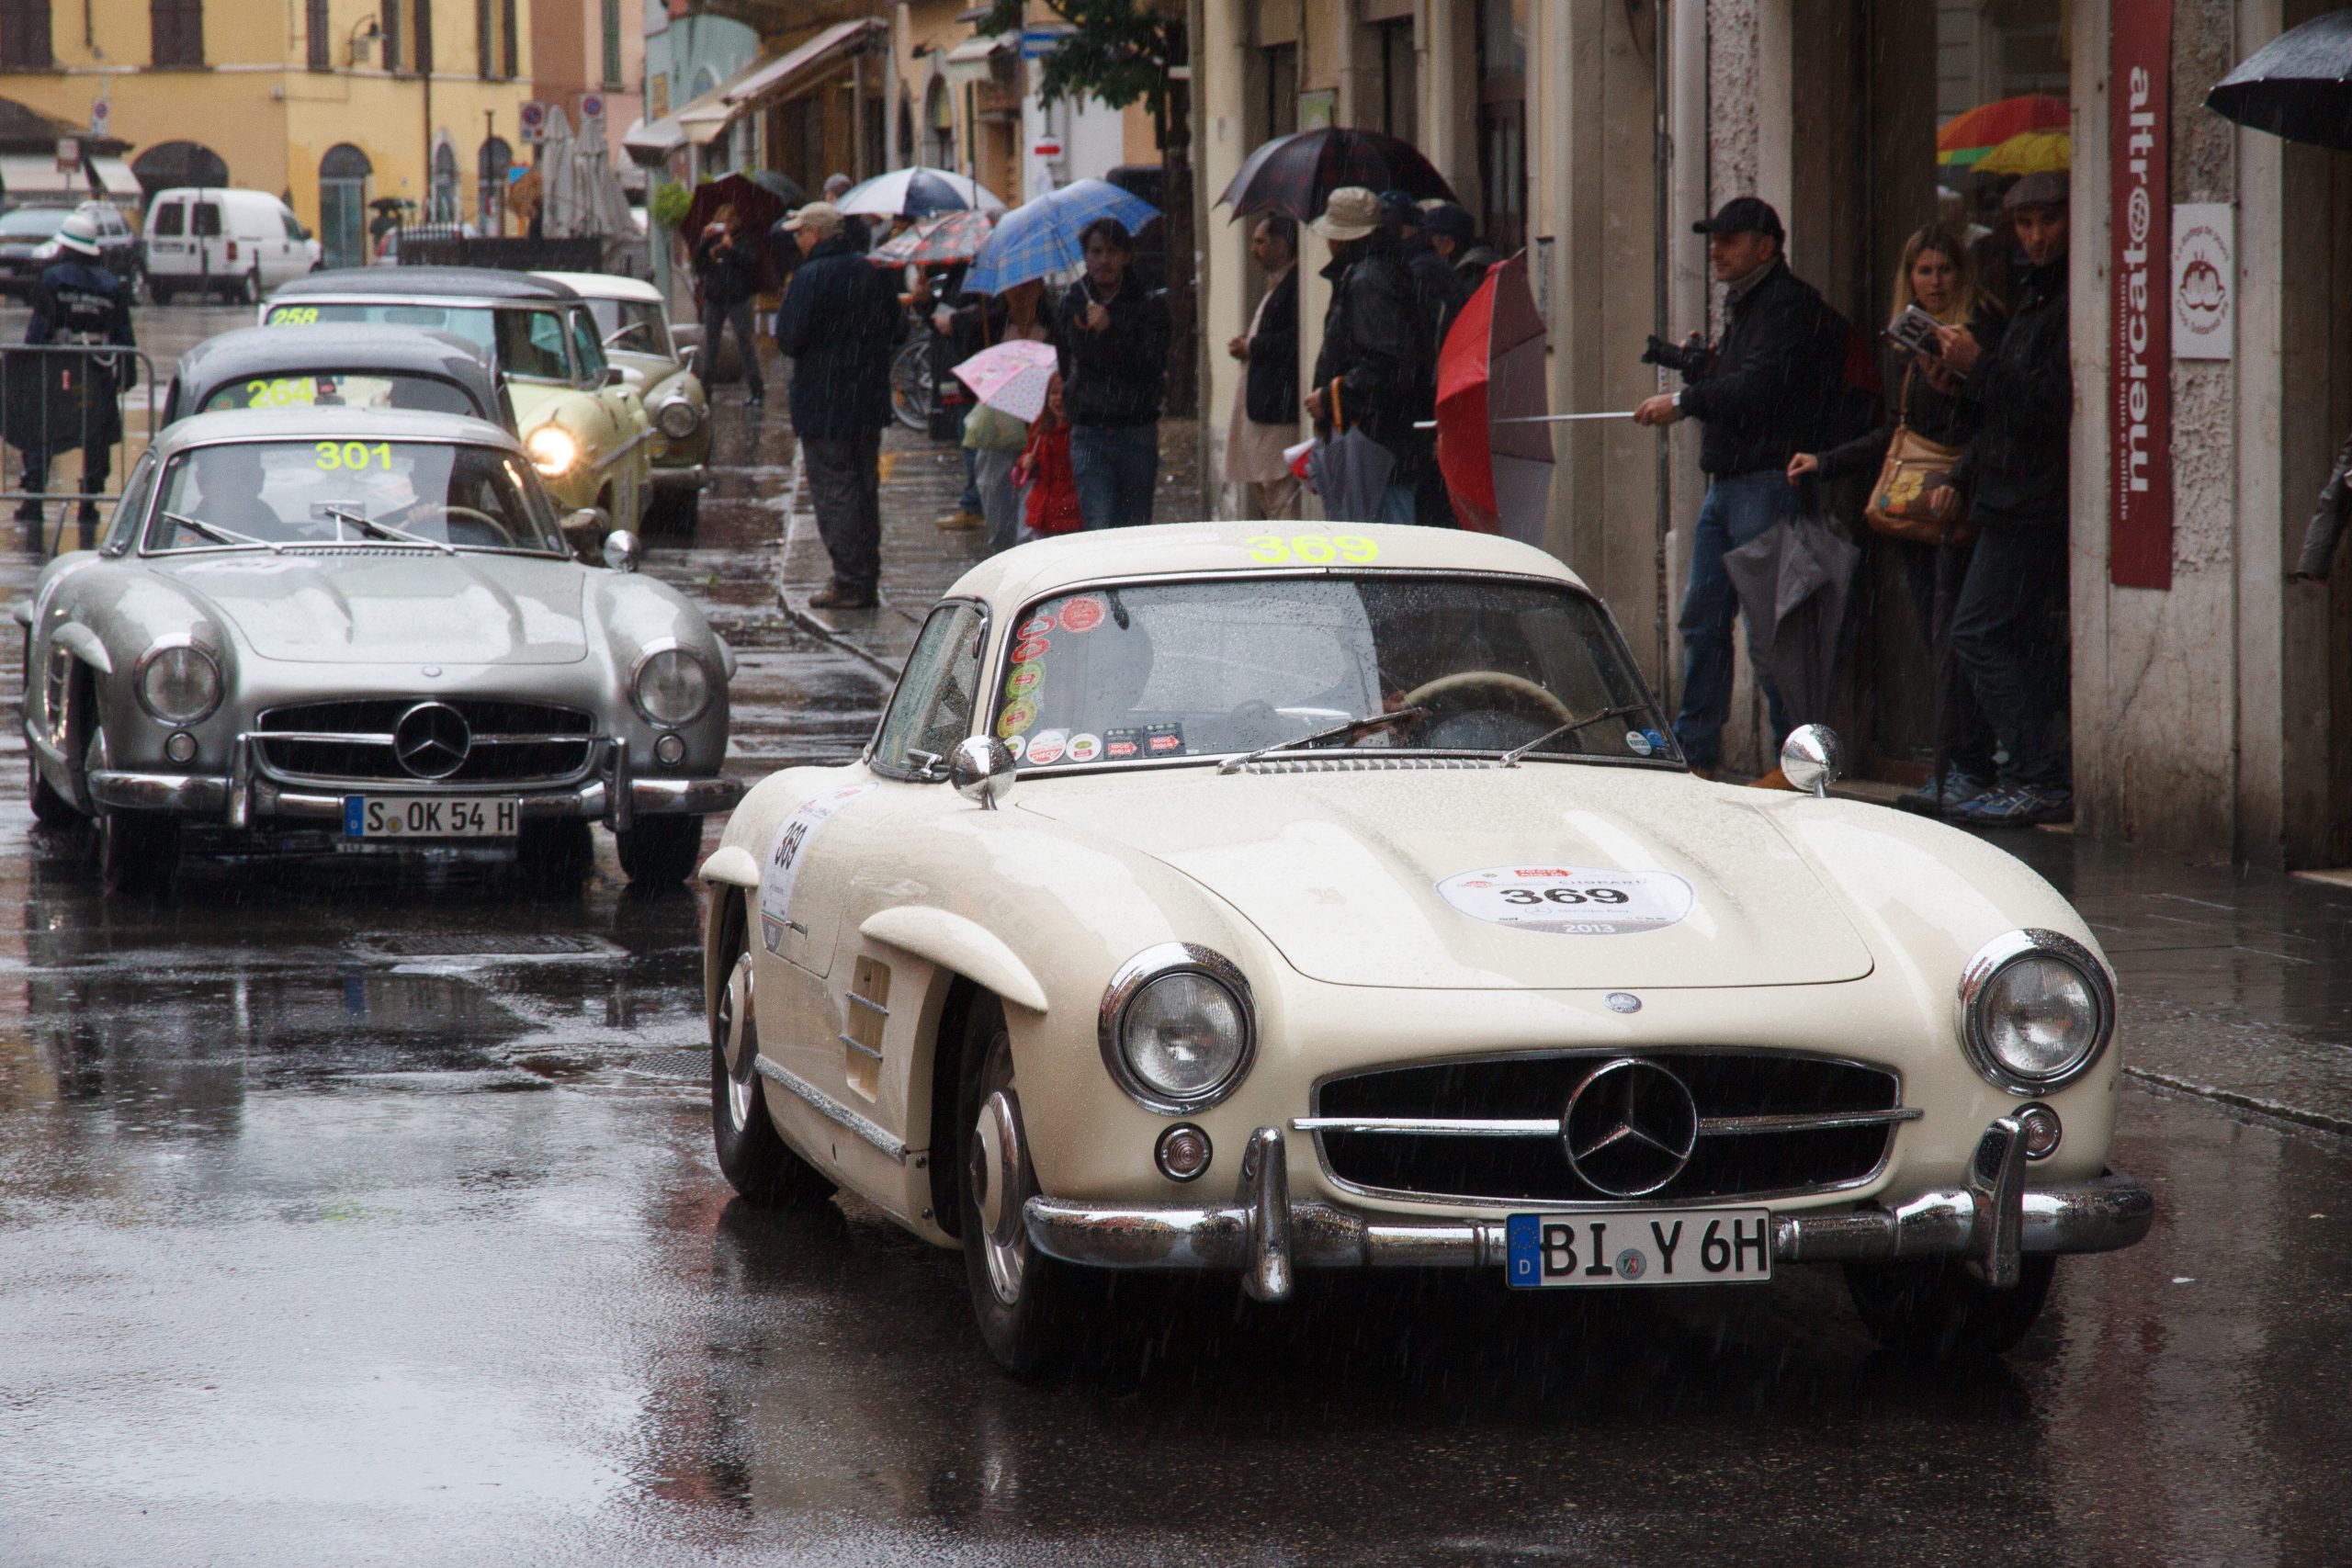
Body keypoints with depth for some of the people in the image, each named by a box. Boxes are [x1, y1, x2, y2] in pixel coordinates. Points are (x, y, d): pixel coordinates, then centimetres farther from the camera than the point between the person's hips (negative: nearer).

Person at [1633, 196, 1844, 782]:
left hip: (1768, 484, -10)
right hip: (1723, 483, 10)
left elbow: (1758, 387, -21)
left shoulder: (1790, 305, -10)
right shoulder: (1741, 305, 21)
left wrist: (1682, 401, -15)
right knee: (1702, 619, 9)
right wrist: (1698, 366, 6)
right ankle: (1696, 753, 14)